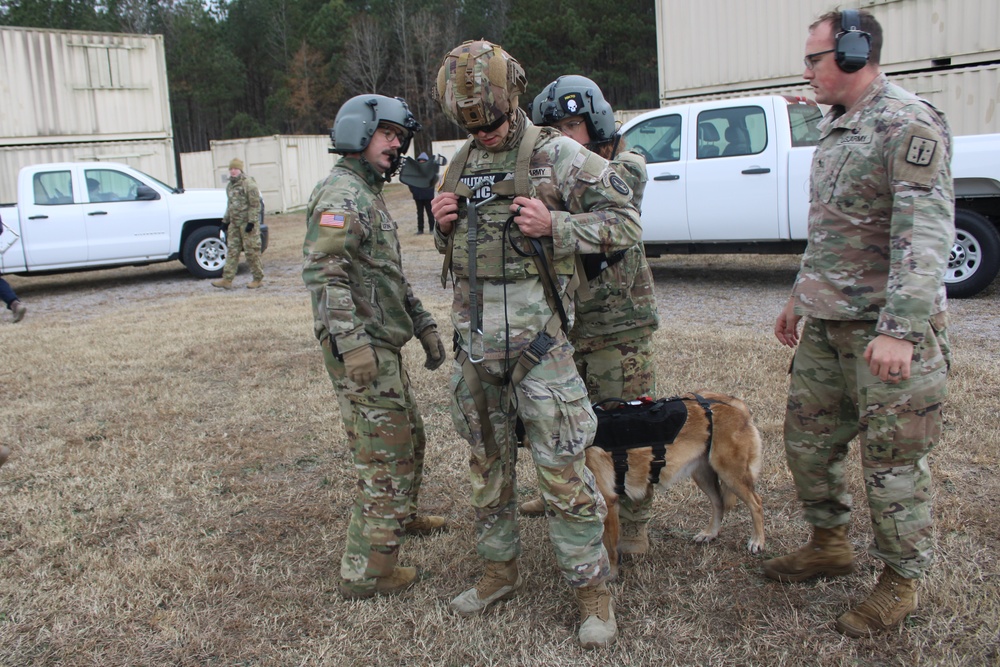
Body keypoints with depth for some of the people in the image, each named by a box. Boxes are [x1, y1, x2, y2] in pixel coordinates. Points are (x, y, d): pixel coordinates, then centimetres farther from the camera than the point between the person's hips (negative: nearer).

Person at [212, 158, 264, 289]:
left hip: (247, 224, -8)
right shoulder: (230, 185, 16)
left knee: (252, 251, -3)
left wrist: (251, 222, -20)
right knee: (232, 251, 6)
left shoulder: (249, 184, -11)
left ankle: (258, 279, 7)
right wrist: (225, 221, 21)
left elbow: (255, 205, -15)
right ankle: (227, 279, 6)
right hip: (234, 223, 8)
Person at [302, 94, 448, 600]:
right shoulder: (341, 193, -14)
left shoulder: (370, 195, 20)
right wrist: (351, 343, -31)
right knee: (385, 455, -5)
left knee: (409, 439, 23)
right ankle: (366, 572, 4)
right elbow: (322, 272, -25)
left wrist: (424, 326, 21)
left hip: (384, 346, 10)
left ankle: (399, 519, 44)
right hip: (363, 351, -10)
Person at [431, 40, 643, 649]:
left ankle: (594, 588, 13)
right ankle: (502, 569, 33)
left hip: (537, 340, -6)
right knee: (488, 462, 16)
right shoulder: (462, 165, 13)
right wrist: (443, 224, 1)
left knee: (562, 468, -3)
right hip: (474, 339, 6)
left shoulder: (556, 154, -5)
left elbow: (626, 223, -6)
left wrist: (554, 225, -18)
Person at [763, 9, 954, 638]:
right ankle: (830, 544, 36)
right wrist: (800, 297, 24)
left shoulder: (909, 124, -15)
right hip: (826, 323, 9)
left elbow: (925, 233, -23)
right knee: (807, 437, 16)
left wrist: (900, 328, -29)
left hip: (888, 328, -9)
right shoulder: (837, 126, 15)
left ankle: (901, 582, 20)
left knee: (893, 458, 2)